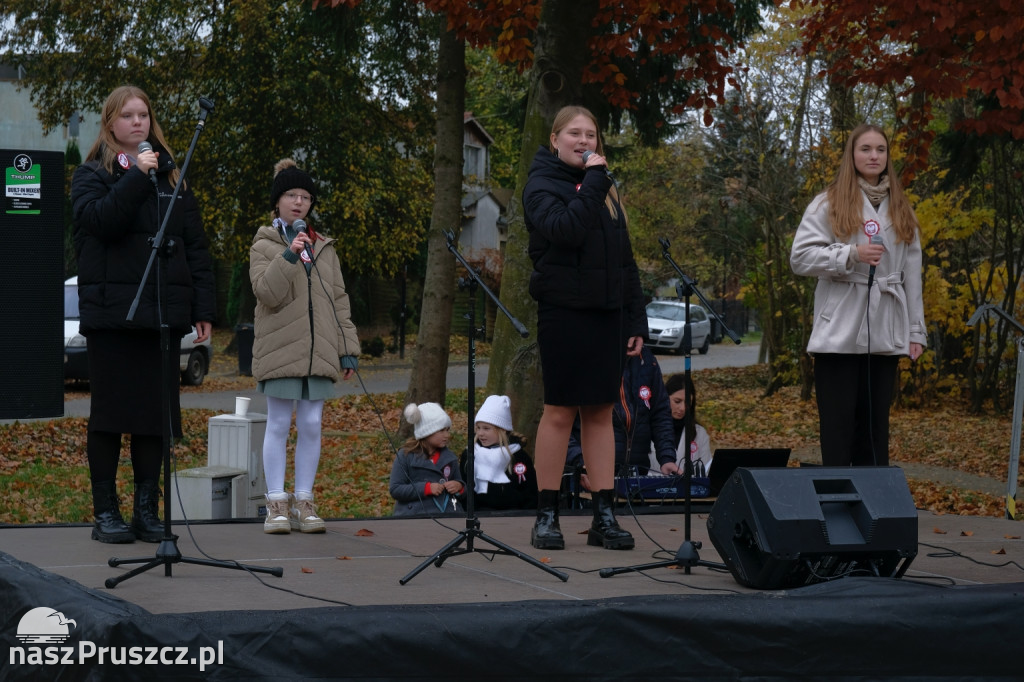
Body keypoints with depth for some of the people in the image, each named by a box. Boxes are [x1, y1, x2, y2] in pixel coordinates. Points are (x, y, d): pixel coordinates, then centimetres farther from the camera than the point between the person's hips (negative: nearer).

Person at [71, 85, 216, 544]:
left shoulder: (171, 176, 15)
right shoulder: (92, 175, 4)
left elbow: (196, 246, 12)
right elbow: (98, 219, -17)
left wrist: (203, 309, 5)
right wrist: (138, 177, -20)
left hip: (163, 313, 3)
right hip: (111, 311, -3)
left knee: (156, 413, 4)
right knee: (110, 412, 0)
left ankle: (147, 509, 10)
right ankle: (105, 511, 5)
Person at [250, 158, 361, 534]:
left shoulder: (324, 248, 16)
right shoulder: (264, 245, 4)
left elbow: (339, 301, 16)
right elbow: (268, 294, -10)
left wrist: (347, 348, 10)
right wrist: (289, 255, -20)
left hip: (318, 354, 3)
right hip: (280, 352, -3)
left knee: (311, 425, 2)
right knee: (279, 424, -2)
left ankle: (304, 503, 8)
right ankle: (277, 503, 2)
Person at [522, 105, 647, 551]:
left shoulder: (604, 187, 18)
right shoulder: (541, 184, -1)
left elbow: (625, 259, 18)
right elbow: (563, 230, -22)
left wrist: (636, 320, 12)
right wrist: (593, 180, -15)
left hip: (607, 313, 6)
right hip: (564, 309, -5)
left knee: (601, 412, 5)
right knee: (559, 411, -3)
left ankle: (604, 516, 6)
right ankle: (546, 516, 4)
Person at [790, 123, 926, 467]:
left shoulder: (901, 210, 15)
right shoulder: (828, 204, 2)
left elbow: (912, 275, 13)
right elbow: (800, 257, -6)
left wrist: (916, 331, 7)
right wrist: (851, 254, -17)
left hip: (885, 335, 4)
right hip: (840, 333, -4)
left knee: (875, 426, 6)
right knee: (838, 425, -3)